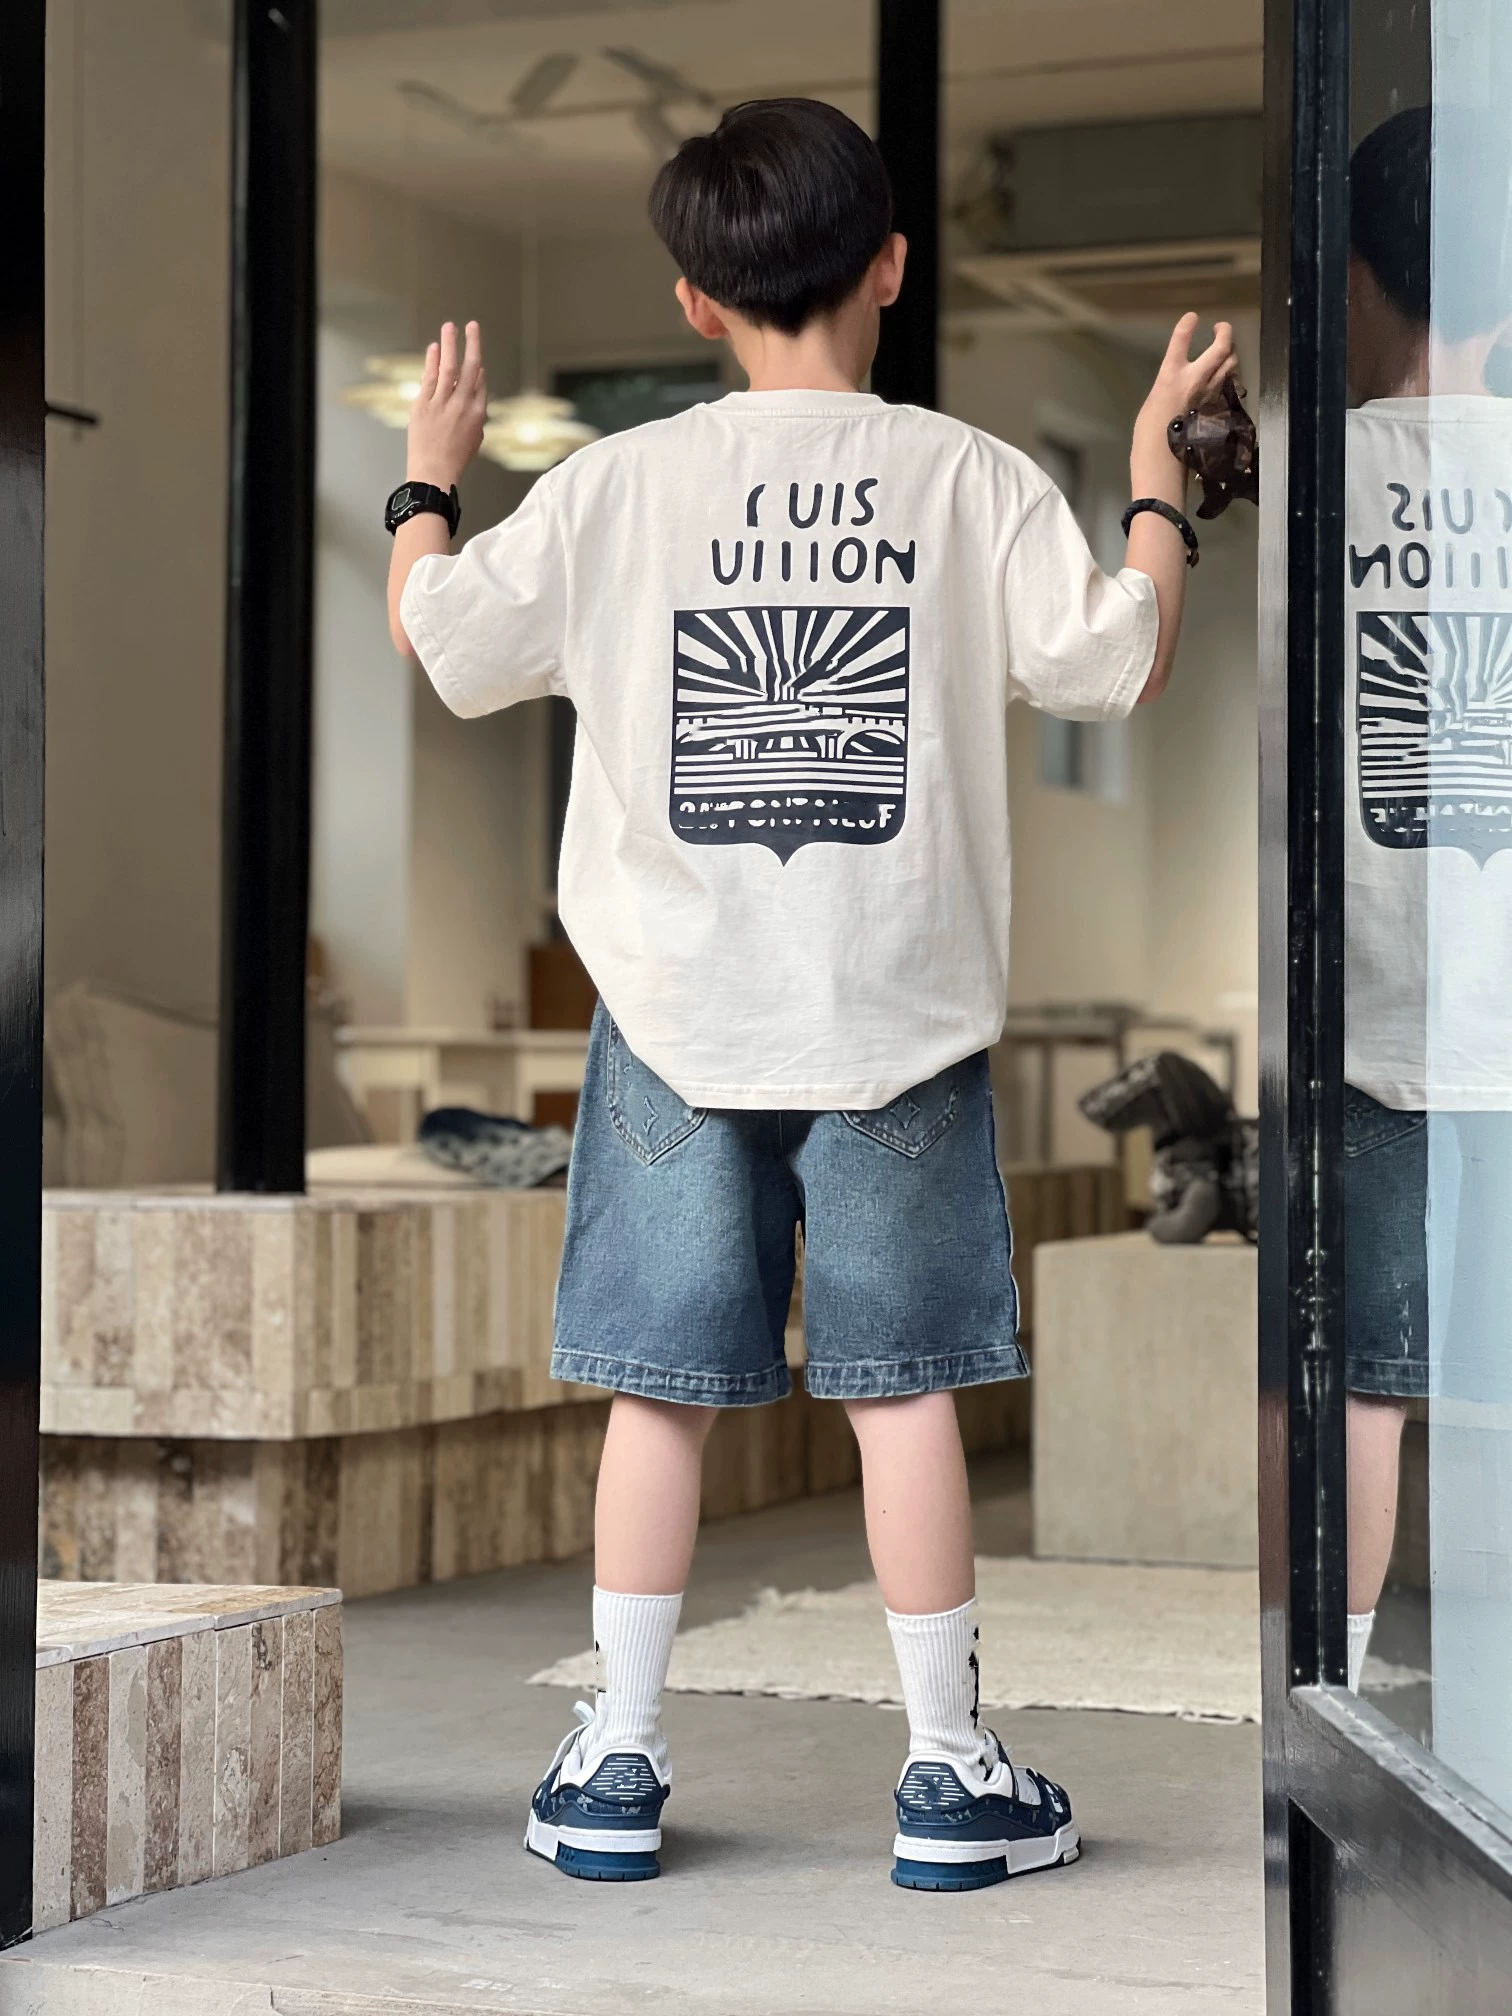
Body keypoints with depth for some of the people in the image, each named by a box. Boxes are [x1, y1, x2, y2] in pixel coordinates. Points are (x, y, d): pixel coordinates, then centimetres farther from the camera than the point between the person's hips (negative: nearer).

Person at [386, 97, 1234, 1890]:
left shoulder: (619, 483, -4)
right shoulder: (971, 480, -4)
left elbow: (437, 638, 2)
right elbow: (1122, 662, -1)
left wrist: (424, 478, 20)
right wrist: (1158, 463, 13)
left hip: (679, 1018, 1)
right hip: (897, 1017, 0)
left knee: (662, 1388, 8)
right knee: (902, 1388, 7)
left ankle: (615, 1766, 15)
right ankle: (950, 1773, 14)